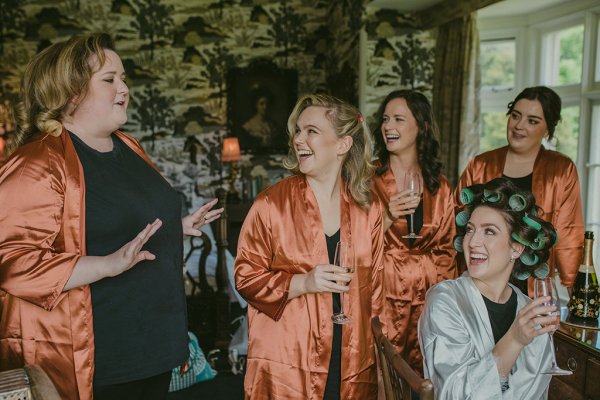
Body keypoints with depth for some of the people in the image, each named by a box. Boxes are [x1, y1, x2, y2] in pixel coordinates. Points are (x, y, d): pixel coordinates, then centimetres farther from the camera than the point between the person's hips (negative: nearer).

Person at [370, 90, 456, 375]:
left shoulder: (439, 187, 7)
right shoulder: (369, 178, -3)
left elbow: (444, 248, 13)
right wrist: (387, 218, -17)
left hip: (426, 300, 3)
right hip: (381, 296, -3)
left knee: (421, 379, 7)